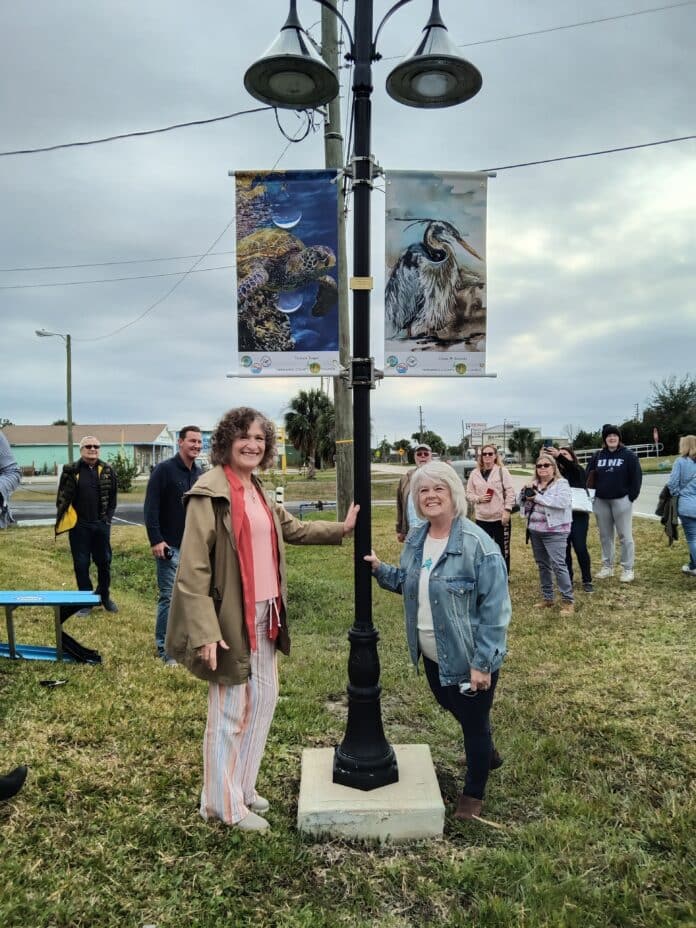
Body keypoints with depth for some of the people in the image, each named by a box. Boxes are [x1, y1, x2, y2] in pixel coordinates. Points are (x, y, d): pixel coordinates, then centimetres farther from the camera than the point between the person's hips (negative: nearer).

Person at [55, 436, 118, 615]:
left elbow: (113, 497, 8)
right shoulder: (71, 470, -2)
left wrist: (108, 518, 2)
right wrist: (66, 518, -5)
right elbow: (62, 497, 1)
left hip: (101, 525, 2)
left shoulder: (107, 470, 3)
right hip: (79, 525, -2)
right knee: (81, 564, 6)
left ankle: (104, 596, 27)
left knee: (104, 562, 10)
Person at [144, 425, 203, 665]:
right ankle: (164, 648, 11)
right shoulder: (164, 470, -10)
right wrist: (156, 540, -18)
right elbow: (151, 508, -13)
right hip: (171, 546, -6)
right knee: (169, 598, -1)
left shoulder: (201, 474, 9)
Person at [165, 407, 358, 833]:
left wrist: (342, 528, 24)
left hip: (265, 613, 9)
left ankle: (242, 786, 36)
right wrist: (204, 631, -23)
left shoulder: (258, 492, 11)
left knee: (265, 697, 18)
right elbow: (192, 567, -19)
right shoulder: (210, 493, -16)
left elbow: (294, 529, 27)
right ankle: (224, 802, 24)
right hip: (232, 617, -9)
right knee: (230, 707, 5)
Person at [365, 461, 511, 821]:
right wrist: (380, 569, -5)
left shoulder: (478, 544, -24)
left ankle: (473, 793, 37)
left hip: (469, 659, -7)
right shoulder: (416, 539, 0)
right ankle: (486, 755, 56)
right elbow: (405, 582, 14)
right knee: (451, 706, 26)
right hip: (433, 655, 7)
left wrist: (482, 663, -22)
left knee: (474, 723, 12)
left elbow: (495, 610, -22)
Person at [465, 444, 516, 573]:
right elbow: (469, 494, 9)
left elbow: (510, 492, -6)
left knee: (503, 549, 7)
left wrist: (507, 510, -14)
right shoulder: (475, 473, 6)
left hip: (500, 517, -3)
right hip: (481, 518, 3)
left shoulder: (502, 471, -2)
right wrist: (478, 498, -10)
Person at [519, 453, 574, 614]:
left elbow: (561, 502, -22)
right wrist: (525, 490, -7)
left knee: (558, 565, -10)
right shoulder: (533, 484, 13)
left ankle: (568, 600, -3)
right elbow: (522, 502, 13)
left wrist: (537, 497, -17)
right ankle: (547, 598, 24)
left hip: (554, 531, -7)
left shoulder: (561, 483, -6)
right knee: (542, 565, 13)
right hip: (535, 531, 7)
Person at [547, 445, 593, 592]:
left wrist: (559, 456, -44)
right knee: (564, 548, 7)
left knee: (580, 547, -4)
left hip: (578, 515, -3)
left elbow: (570, 466, -26)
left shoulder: (578, 471, -2)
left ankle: (587, 581, 9)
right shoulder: (556, 473, 8)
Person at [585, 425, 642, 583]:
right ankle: (607, 566, 20)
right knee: (605, 536, 10)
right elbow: (589, 476, 12)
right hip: (601, 501, 4)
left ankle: (627, 569, 6)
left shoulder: (628, 455, -4)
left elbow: (636, 477, -5)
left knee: (625, 536, 0)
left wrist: (632, 496, -10)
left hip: (621, 500, -4)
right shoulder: (597, 456, 8)